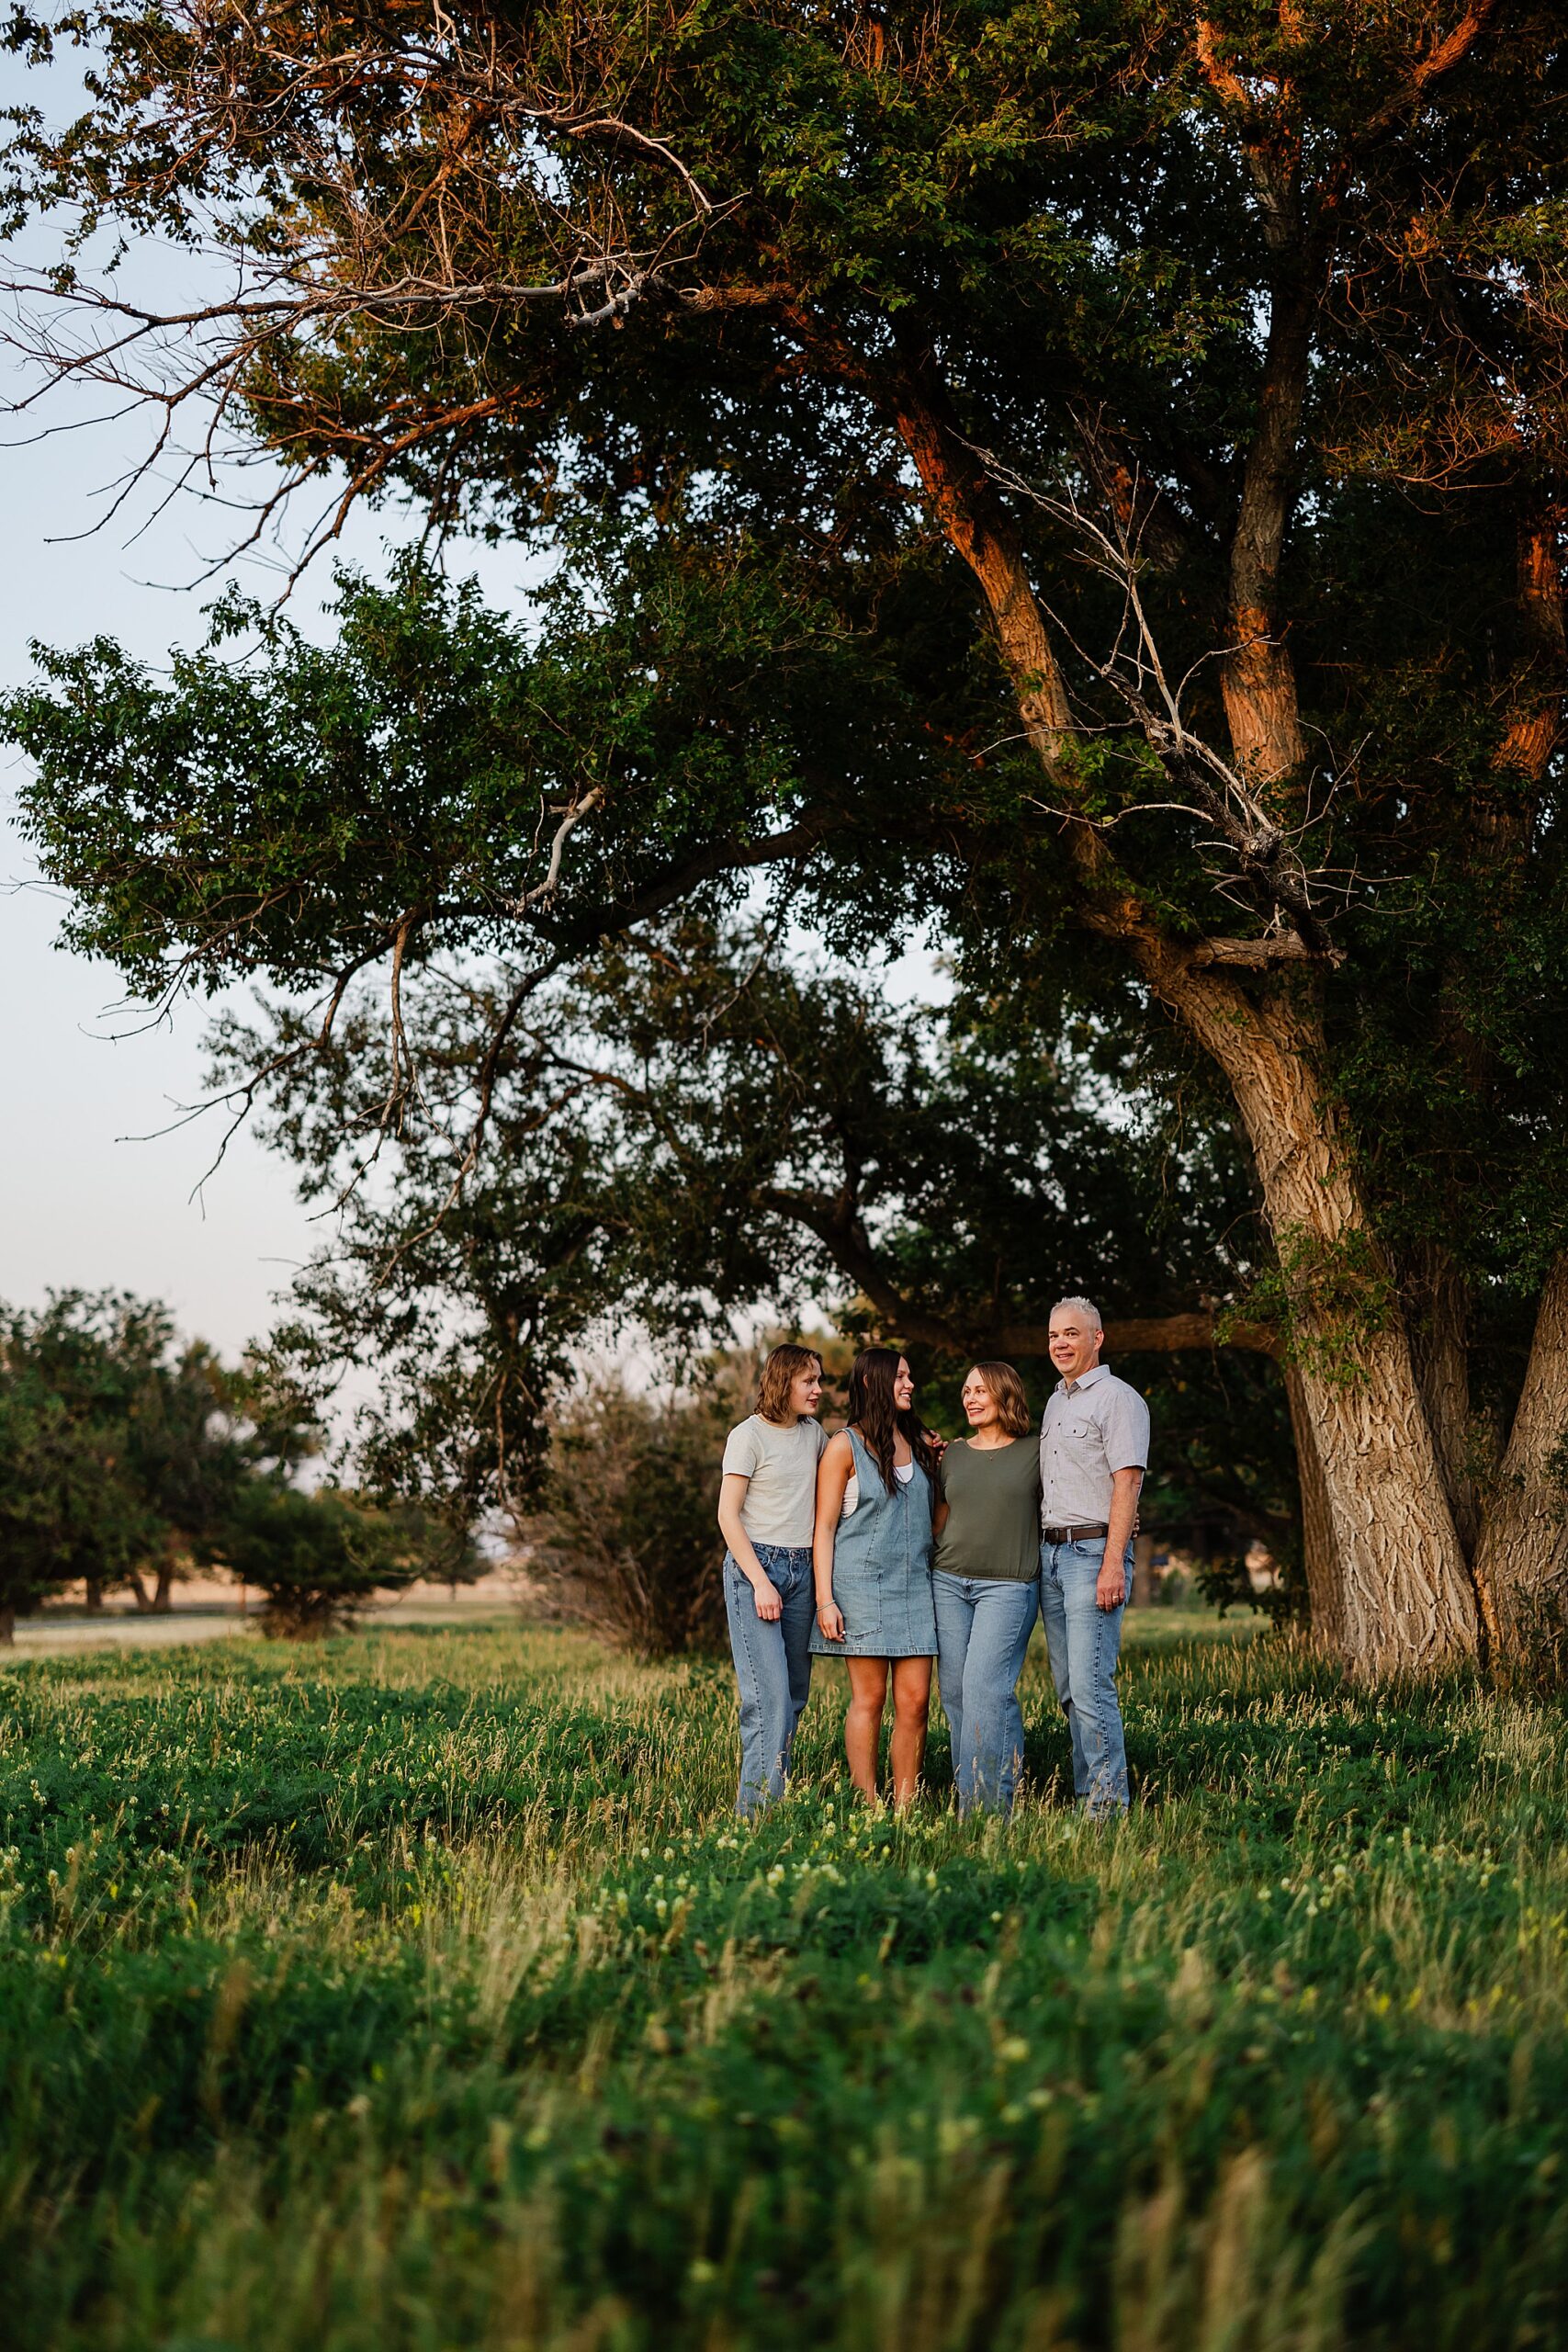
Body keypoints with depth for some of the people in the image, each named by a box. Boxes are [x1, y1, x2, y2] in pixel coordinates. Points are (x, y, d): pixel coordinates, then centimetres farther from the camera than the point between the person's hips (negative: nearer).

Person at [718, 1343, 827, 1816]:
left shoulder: (814, 1433, 12)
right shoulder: (749, 1435, -5)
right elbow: (727, 1516, -8)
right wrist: (760, 1582, -16)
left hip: (802, 1570, 7)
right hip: (755, 1565, -7)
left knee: (795, 1694, 5)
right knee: (769, 1695, -14)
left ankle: (777, 1798, 11)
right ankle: (757, 1809, -13)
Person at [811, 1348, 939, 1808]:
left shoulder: (921, 1443, 14)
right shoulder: (844, 1447, -1)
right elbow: (824, 1528, -4)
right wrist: (825, 1600, -10)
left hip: (915, 1585, 5)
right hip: (862, 1583, -5)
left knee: (915, 1701, -2)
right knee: (869, 1699, -4)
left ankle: (904, 1807, 3)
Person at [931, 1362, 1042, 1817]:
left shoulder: (1034, 1455, 3)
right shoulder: (953, 1455, 14)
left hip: (1007, 1586, -4)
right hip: (949, 1581, 4)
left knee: (986, 1686, -15)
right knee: (955, 1690, 1)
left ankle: (988, 1802, -12)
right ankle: (964, 1798, 8)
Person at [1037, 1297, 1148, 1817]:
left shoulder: (1118, 1399, -6)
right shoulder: (1055, 1402, 19)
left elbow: (1127, 1484, -14)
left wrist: (1113, 1564, -21)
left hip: (1094, 1551, -8)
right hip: (1051, 1552, 8)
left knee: (1090, 1684, -13)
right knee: (1068, 1689, 8)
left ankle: (1108, 1804, -10)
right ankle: (1085, 1794, 12)